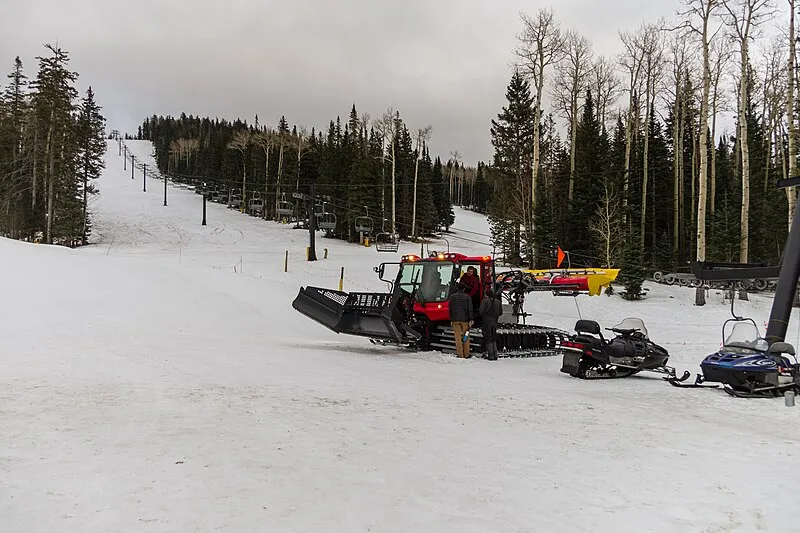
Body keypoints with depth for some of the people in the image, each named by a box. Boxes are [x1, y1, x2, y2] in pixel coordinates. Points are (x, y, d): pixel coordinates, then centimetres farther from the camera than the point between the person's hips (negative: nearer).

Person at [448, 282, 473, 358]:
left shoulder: (452, 297, 6)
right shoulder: (467, 297, -1)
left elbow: (450, 309, 7)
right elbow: (470, 309, -5)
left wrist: (451, 320, 12)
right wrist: (470, 320, -3)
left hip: (455, 320, 1)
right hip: (465, 319, -1)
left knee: (458, 337, 1)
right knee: (466, 337, 7)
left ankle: (460, 355, -1)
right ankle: (466, 354, 10)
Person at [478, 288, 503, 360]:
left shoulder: (485, 301, -13)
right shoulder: (498, 302, 6)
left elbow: (480, 311, -15)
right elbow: (500, 312, 9)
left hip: (486, 322, -6)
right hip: (494, 322, 6)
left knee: (488, 339, 0)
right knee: (494, 339, 16)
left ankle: (491, 355, -3)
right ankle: (495, 355, 13)